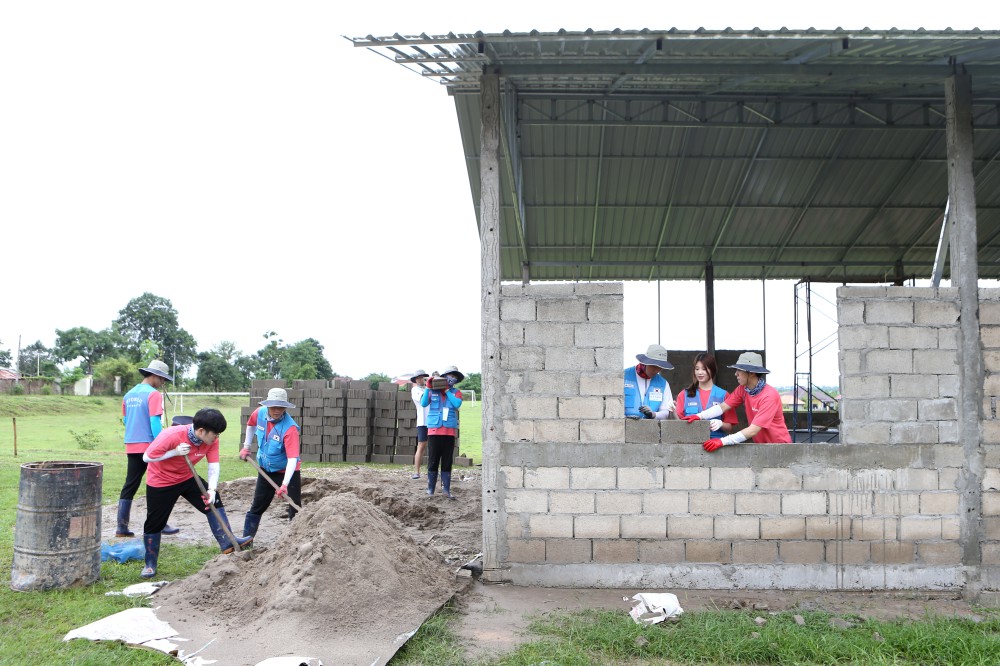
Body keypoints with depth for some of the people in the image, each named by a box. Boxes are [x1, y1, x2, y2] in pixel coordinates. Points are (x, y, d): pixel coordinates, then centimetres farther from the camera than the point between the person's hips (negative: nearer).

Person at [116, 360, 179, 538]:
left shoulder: (128, 394, 12)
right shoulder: (153, 394, -11)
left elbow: (125, 421, 18)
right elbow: (155, 422, -18)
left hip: (131, 446, 7)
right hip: (149, 446, -7)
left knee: (130, 485, 9)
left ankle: (122, 527, 6)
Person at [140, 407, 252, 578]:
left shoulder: (211, 440, -16)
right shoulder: (172, 435, -33)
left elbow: (214, 466, -17)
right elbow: (147, 457, -26)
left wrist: (211, 489, -32)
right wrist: (175, 452, -34)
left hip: (187, 478, 5)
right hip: (160, 481, -5)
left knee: (214, 502, -9)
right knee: (154, 524, 2)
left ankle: (227, 543, -5)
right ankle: (150, 565, 19)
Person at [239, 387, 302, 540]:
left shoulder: (290, 428, -30)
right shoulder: (259, 413, -13)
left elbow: (292, 458, -37)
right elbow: (251, 424, 14)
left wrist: (285, 484, -45)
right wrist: (246, 446, 13)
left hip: (288, 471, -5)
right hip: (266, 469, 5)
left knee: (295, 509, -4)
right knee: (257, 507, 13)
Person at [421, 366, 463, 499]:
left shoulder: (456, 392, 10)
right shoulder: (433, 391, 8)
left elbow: (457, 404, -9)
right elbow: (423, 403, -4)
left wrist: (447, 390, -5)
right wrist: (428, 388, -10)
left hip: (450, 431, 1)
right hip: (434, 430, -1)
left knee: (447, 462, 4)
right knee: (433, 461, 0)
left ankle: (446, 489, 8)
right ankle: (430, 489, 7)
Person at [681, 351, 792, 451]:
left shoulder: (769, 396, -23)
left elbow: (753, 430, -28)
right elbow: (722, 407, -4)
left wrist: (722, 441, -34)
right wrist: (699, 416, -21)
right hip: (759, 443, 5)